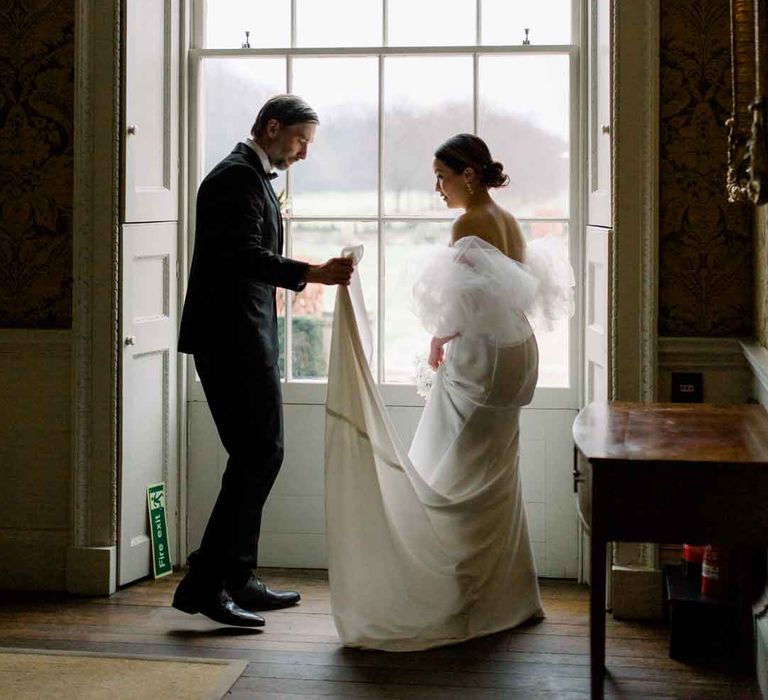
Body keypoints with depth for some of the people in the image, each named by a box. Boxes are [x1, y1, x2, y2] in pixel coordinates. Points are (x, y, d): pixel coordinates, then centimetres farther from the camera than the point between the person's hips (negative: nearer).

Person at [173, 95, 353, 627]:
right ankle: (204, 583, -11)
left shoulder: (254, 178, 21)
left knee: (255, 456, 12)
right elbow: (244, 255, -24)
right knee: (260, 454, -13)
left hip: (244, 339, 11)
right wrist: (312, 273, -34)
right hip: (233, 338, -11)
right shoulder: (237, 177, -11)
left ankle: (236, 579, 19)